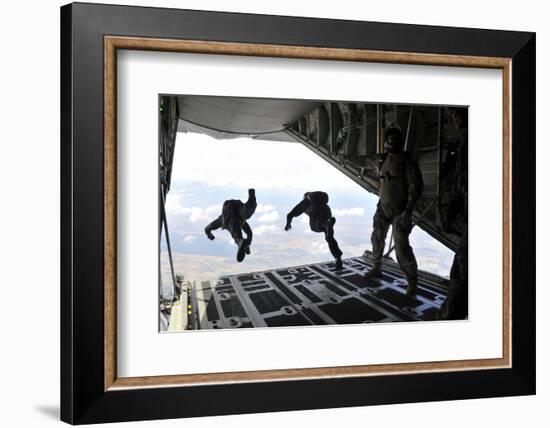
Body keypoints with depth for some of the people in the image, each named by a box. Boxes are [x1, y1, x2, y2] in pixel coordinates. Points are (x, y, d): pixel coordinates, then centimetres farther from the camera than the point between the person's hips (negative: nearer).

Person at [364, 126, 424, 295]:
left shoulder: (406, 161, -15)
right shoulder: (383, 159, 6)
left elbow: (416, 186, -18)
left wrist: (408, 210, -23)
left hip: (400, 210, -7)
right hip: (383, 207, 7)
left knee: (401, 245, -12)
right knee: (377, 238, 16)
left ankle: (412, 279, 2)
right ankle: (377, 268, 37)